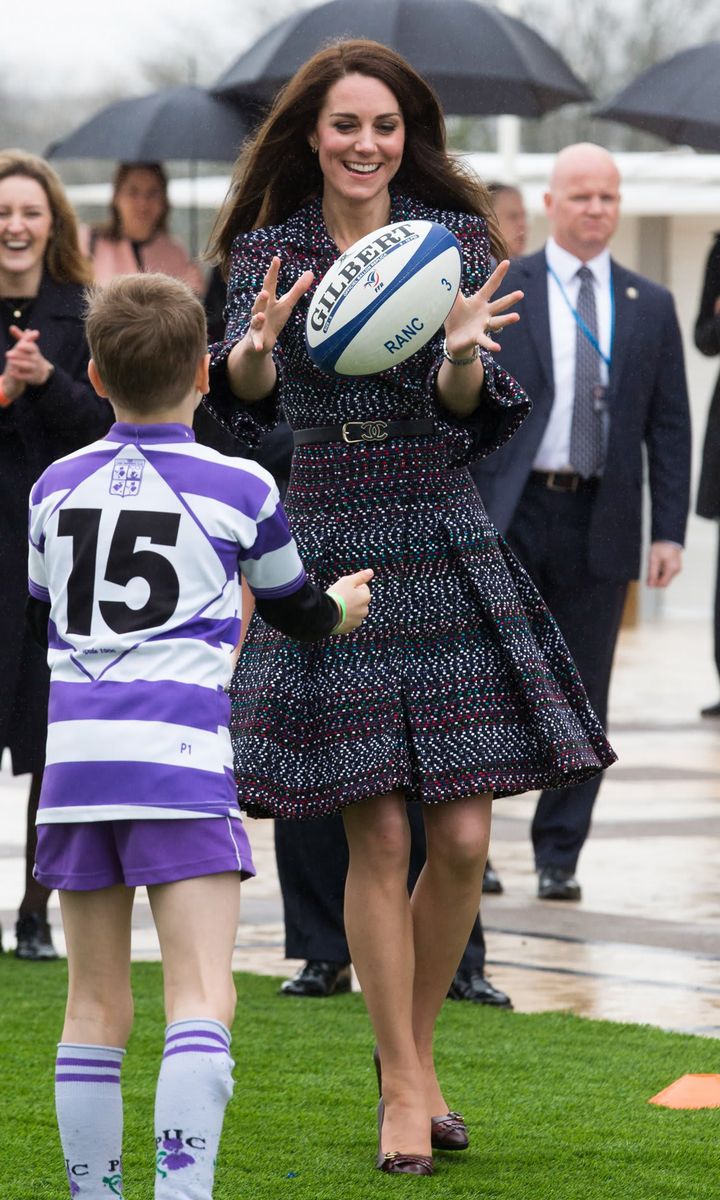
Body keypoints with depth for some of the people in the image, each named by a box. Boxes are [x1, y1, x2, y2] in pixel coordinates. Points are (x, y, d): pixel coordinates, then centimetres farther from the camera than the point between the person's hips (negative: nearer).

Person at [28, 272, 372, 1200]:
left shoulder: (57, 486, 13)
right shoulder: (240, 488, 3)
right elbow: (292, 609, 19)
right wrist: (341, 607, 43)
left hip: (73, 747, 4)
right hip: (179, 755, -4)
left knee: (96, 1004, 12)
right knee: (201, 995, -9)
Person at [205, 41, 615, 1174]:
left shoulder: (455, 239, 3)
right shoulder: (269, 249, 3)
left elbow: (466, 412, -5)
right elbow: (245, 396, -8)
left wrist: (462, 350, -27)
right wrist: (259, 343, -30)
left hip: (449, 547, 1)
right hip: (332, 551, -1)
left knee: (463, 837, -2)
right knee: (378, 837, -5)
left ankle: (413, 1056, 20)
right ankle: (405, 1091, 5)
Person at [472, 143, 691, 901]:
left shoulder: (650, 307, 10)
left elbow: (670, 427, 9)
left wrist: (669, 530, 0)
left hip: (600, 524, 2)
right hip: (508, 519, -2)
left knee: (582, 696, 5)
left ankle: (559, 855, 13)